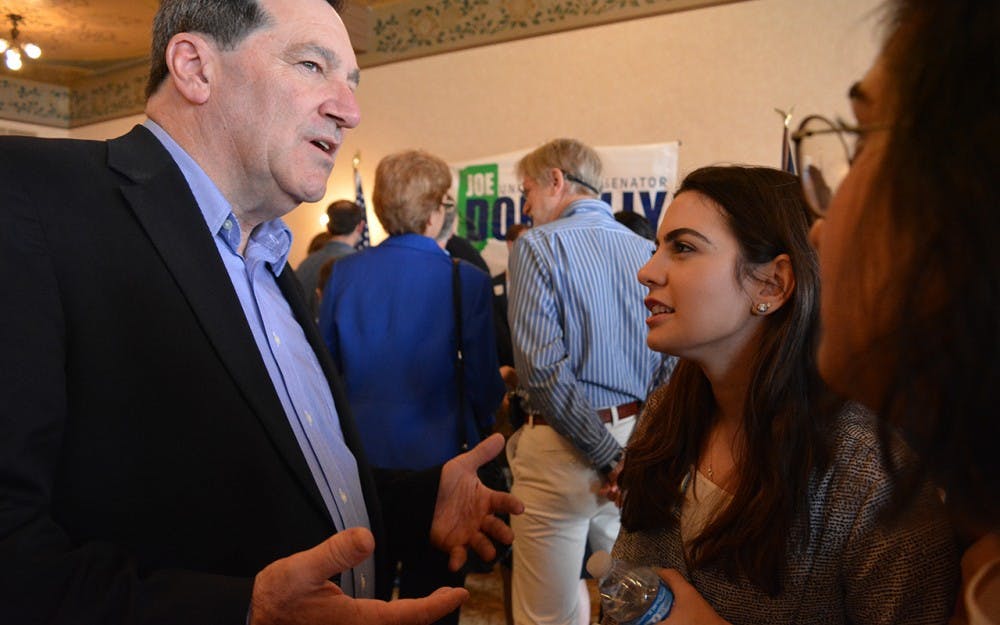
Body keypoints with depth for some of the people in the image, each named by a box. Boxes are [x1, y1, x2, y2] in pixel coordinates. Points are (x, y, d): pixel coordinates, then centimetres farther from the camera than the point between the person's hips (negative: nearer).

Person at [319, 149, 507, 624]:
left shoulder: (343, 272, -6)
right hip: (435, 459, -3)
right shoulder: (466, 281, -15)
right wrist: (483, 425, 12)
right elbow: (484, 385, -10)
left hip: (358, 459, 4)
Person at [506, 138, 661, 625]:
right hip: (639, 435, 6)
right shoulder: (646, 250, 8)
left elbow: (542, 366, -17)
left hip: (564, 444, -6)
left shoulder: (539, 245, -9)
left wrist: (607, 456, -13)